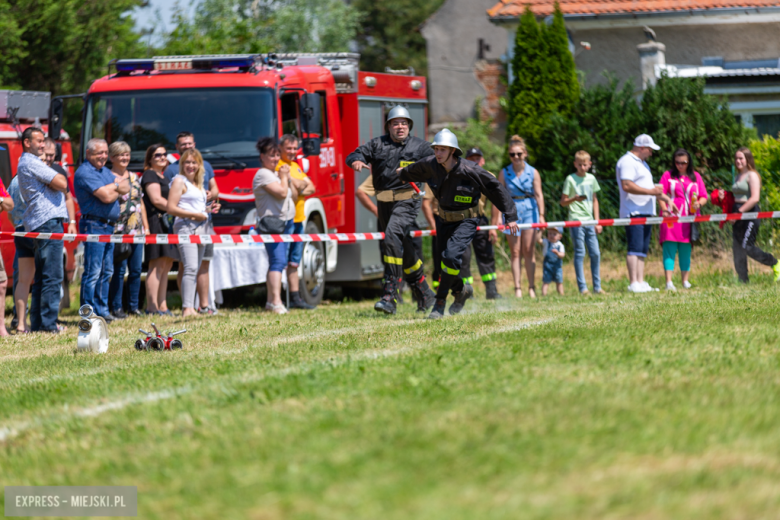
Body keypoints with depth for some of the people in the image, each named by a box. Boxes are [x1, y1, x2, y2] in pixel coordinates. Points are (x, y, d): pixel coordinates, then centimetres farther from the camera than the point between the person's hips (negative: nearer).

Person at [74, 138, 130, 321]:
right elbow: (106, 196, -19)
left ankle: (102, 310, 18)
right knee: (93, 271, -10)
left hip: (109, 226, 9)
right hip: (94, 225, -9)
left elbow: (126, 189, 12)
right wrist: (116, 186, 0)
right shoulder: (84, 172, -11)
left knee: (107, 271, 12)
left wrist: (112, 190, -7)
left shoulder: (105, 171, 19)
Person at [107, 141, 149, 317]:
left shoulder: (134, 177, 16)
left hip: (137, 230, 6)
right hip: (118, 230, -6)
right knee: (119, 269, -7)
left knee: (136, 270, 6)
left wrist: (146, 226, 16)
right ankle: (116, 308, -1)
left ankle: (134, 306, 13)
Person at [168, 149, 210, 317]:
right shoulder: (179, 181, -4)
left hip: (200, 227, 9)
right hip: (185, 227, -9)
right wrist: (195, 215, -15)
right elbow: (171, 208, -12)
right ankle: (187, 308, -25)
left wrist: (207, 211, 9)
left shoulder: (198, 183, 20)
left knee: (194, 270, 7)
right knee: (190, 268, -19)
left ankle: (191, 307, 8)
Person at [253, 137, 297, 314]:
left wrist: (288, 178, 7)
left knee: (277, 262, 11)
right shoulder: (263, 174, -9)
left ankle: (271, 300, 16)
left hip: (286, 223, 10)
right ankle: (276, 301, -27)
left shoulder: (277, 174, 20)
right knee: (278, 261, -19)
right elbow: (281, 193, -20)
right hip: (271, 222, -10)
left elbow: (294, 196, 19)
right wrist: (283, 177, -3)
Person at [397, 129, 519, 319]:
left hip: (466, 221, -5)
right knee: (445, 260, 9)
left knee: (451, 255, -24)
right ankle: (461, 290, 39)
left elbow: (496, 189, -12)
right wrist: (403, 173, 38)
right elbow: (415, 170, 16)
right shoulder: (431, 166, -11)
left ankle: (440, 302, -13)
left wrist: (510, 216, -7)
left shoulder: (469, 170, -23)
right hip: (444, 220, 5)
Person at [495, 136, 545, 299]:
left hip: (529, 211, -1)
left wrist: (541, 215, -10)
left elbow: (538, 195, -2)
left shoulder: (533, 172, 2)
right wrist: (498, 216, -8)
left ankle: (531, 287, 3)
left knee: (528, 251, -1)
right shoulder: (504, 173, 3)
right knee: (515, 252, 0)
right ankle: (517, 288, 0)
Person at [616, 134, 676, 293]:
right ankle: (633, 284, -17)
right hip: (633, 212, -10)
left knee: (642, 250, 7)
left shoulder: (642, 163, 25)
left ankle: (641, 283, 8)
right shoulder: (627, 162, -9)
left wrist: (666, 199, 28)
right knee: (635, 248, -14)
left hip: (646, 212, 10)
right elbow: (626, 185, -21)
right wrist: (650, 191, -20)